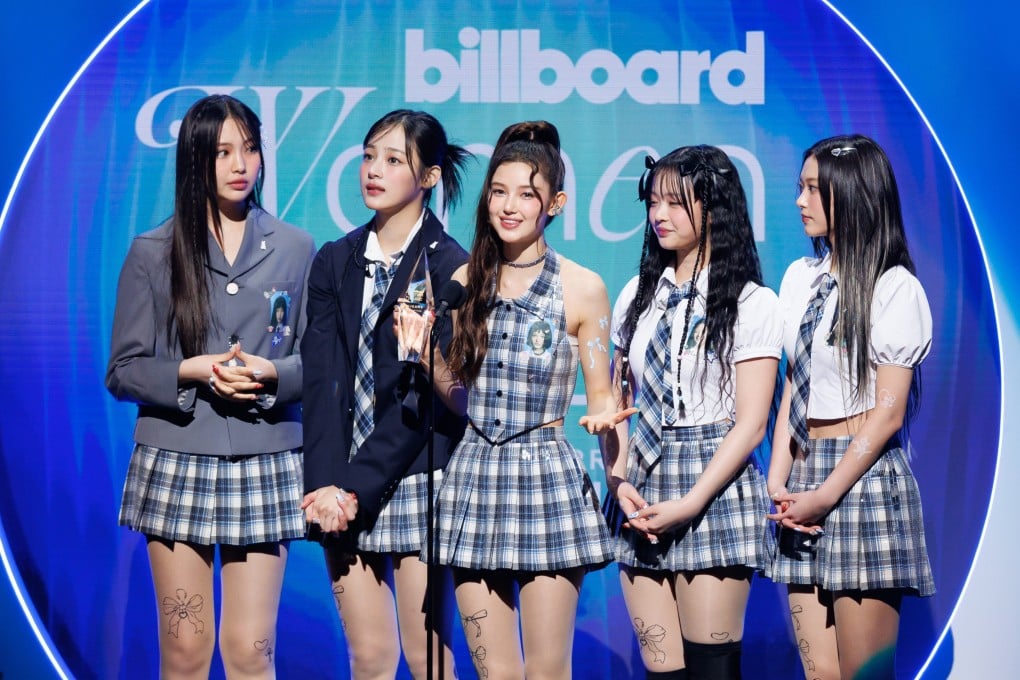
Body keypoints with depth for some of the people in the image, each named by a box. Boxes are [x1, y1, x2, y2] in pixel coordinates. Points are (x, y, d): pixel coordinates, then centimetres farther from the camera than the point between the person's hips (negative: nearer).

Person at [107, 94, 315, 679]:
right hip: (176, 465, 0)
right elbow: (123, 371, 3)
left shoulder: (297, 249, 6)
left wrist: (271, 373, -13)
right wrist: (191, 372, -14)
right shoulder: (152, 253, 4)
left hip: (265, 465, 0)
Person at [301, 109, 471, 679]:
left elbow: (427, 394, -11)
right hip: (344, 490, 4)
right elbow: (322, 379, 2)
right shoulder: (336, 262, 10)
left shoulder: (451, 267, -5)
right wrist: (326, 485, -11)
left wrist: (358, 487, -14)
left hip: (416, 482, -4)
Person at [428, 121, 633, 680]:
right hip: (474, 478, 3)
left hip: (548, 481, -3)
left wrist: (601, 416, -20)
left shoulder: (583, 288, -3)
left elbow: (601, 394, 2)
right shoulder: (465, 282, 8)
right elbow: (451, 392, 13)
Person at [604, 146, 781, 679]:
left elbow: (750, 424, -8)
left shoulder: (752, 304, -3)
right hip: (645, 487, 5)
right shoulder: (637, 296, 12)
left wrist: (689, 504, -15)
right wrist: (619, 482, -2)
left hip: (714, 489, -4)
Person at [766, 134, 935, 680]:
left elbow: (889, 413, -9)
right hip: (804, 469, 6)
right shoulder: (801, 277, 12)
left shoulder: (895, 287, -6)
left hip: (864, 476, -6)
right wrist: (777, 483, 3)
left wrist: (827, 494, -12)